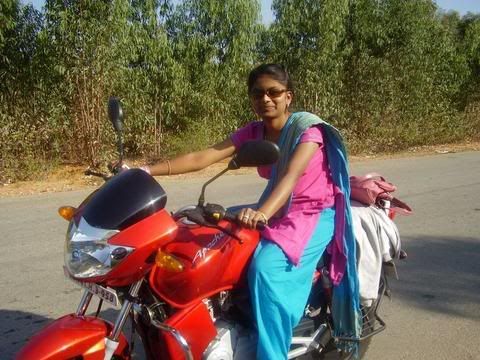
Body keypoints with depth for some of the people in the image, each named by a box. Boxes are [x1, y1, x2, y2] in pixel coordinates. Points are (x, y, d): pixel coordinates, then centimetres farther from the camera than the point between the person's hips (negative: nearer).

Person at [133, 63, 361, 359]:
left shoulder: (308, 127, -17)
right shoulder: (252, 133, -2)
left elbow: (292, 175, -34)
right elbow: (202, 157, -11)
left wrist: (263, 213, -53)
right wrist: (146, 171, -21)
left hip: (315, 214, -7)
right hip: (278, 211, 7)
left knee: (266, 268, -29)